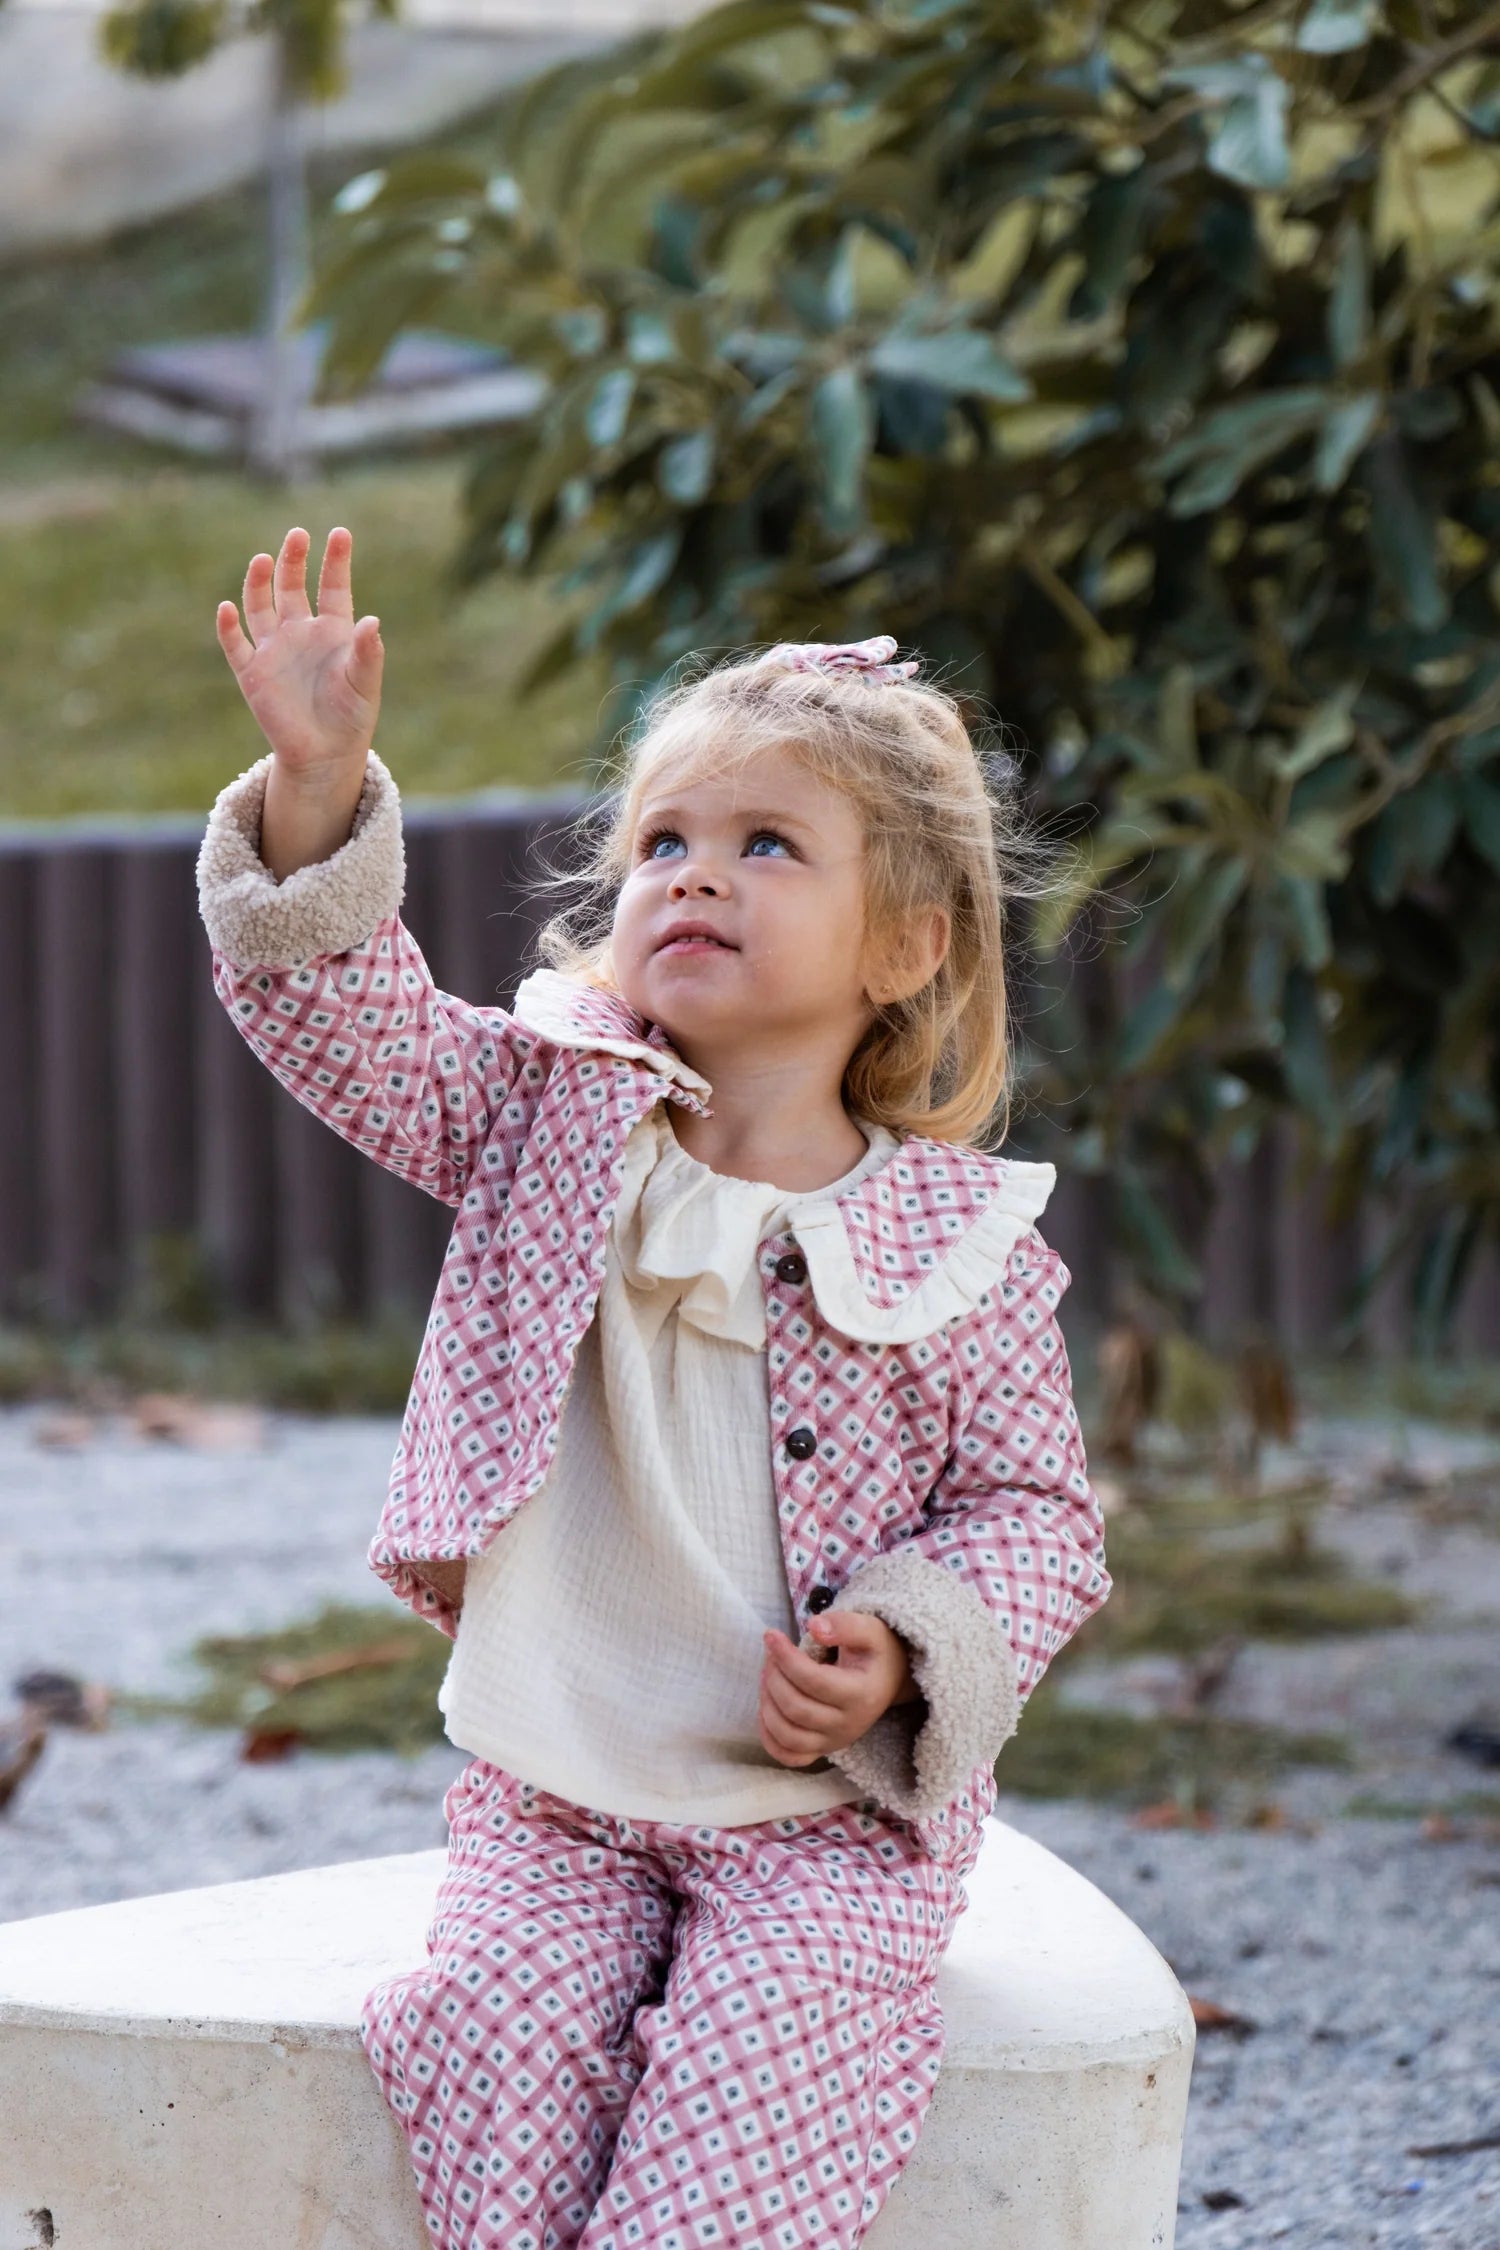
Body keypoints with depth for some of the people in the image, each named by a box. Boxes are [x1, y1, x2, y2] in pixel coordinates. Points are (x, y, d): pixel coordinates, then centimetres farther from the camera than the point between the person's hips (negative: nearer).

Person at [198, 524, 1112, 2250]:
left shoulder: (959, 1242, -5)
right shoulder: (547, 1112, 2)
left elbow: (1034, 1509, 1)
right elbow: (341, 1018, -4)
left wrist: (905, 1648, -17)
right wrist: (320, 781, -18)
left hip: (828, 1806, -2)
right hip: (554, 1791, 2)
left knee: (741, 2097, -23)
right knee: (492, 2039, -20)